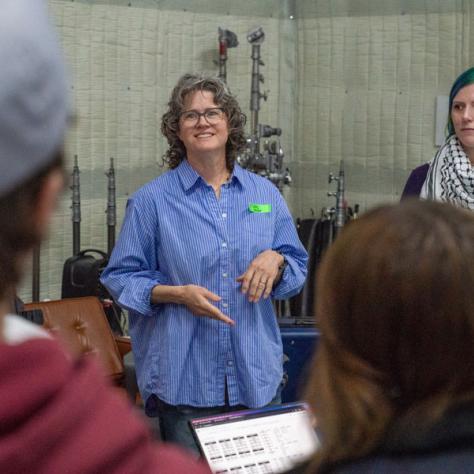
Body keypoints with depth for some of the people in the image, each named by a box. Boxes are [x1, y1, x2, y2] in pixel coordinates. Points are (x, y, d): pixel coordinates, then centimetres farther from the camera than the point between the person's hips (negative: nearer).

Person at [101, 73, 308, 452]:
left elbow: (298, 269, 13)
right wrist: (177, 294, -16)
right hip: (184, 379, -3)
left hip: (258, 376, 3)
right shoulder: (152, 200, -1)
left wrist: (276, 260, -10)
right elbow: (121, 277, -1)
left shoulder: (265, 194, 9)